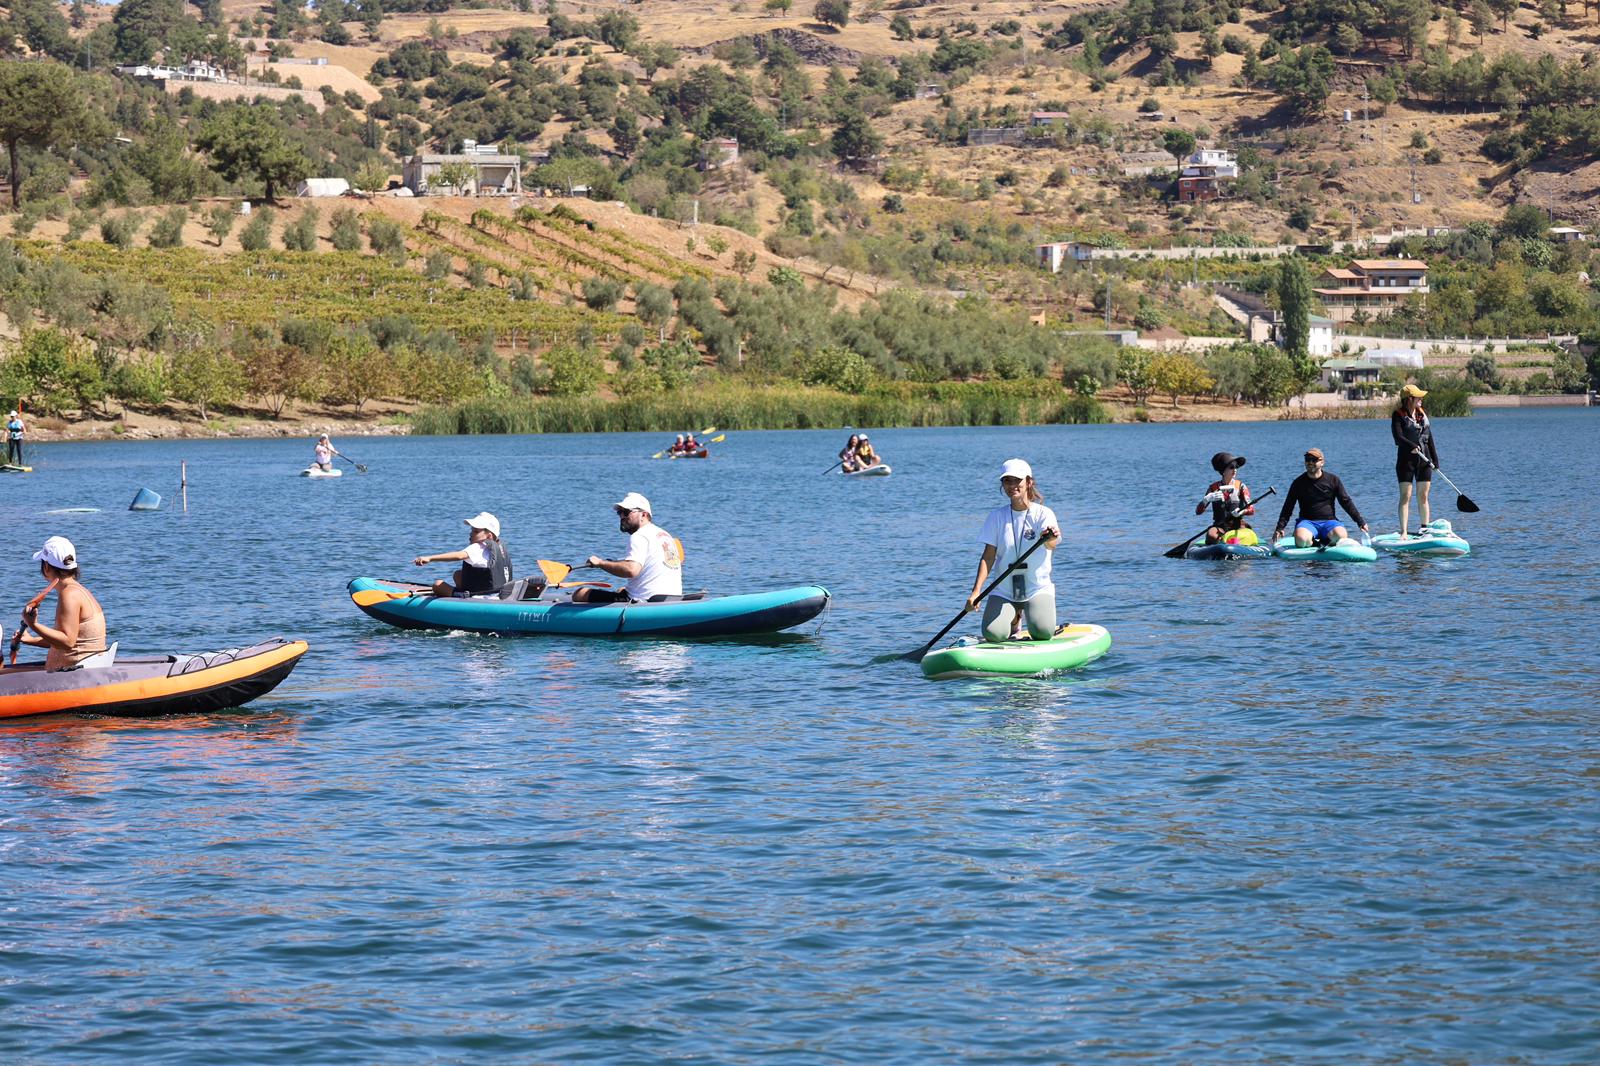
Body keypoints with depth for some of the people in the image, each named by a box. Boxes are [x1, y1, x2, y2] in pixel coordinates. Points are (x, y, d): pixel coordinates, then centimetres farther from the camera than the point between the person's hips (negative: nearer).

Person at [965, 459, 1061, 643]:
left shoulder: (1043, 514, -6)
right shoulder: (997, 516, 2)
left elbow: (1051, 545, -25)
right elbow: (988, 557, -1)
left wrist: (1050, 537, -51)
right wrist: (976, 591, -14)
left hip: (1038, 588, -2)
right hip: (1003, 591, 2)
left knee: (1043, 633, -25)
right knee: (993, 634, -21)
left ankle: (1028, 613, 13)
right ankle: (1014, 616, 16)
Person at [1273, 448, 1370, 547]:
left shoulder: (1333, 480, 6)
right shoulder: (1299, 483, 5)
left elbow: (1346, 502, 10)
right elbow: (1288, 507, 7)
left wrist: (1361, 522, 4)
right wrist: (1280, 528, -4)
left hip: (1328, 521, 1)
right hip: (1307, 521, -1)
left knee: (1340, 536, -33)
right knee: (1301, 540, -35)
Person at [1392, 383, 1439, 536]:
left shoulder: (1422, 414, 11)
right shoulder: (1398, 415, -6)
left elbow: (1429, 438, 14)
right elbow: (1398, 437, -18)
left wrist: (1435, 460, 10)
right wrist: (1412, 446, -31)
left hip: (1424, 460, 5)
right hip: (1406, 460, -5)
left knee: (1423, 496, 8)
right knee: (1405, 496, -7)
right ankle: (1403, 532, -9)